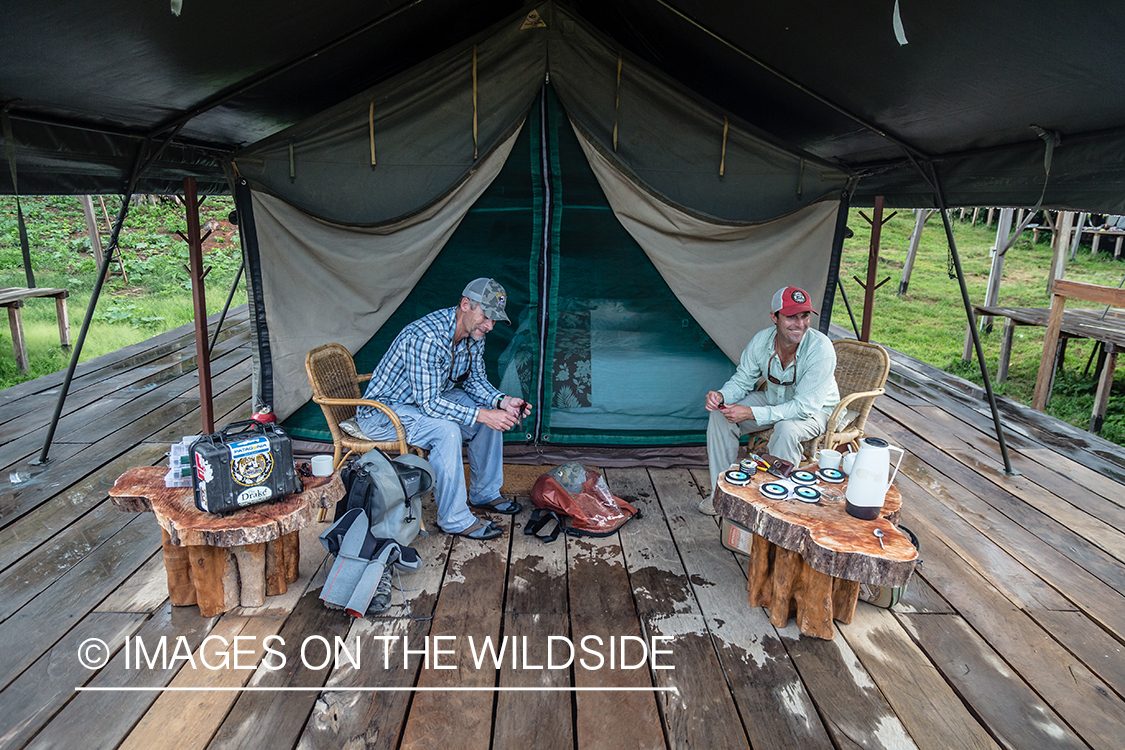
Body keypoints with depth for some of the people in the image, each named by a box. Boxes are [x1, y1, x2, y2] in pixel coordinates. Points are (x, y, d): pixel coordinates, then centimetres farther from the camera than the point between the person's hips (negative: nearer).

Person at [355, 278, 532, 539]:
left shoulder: (473, 334, -7)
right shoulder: (425, 338, -34)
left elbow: (474, 379, 4)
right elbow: (428, 404, -34)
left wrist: (501, 401, -16)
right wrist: (480, 415, -37)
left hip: (430, 398, 9)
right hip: (381, 412, -9)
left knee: (493, 412, -2)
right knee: (446, 430, -33)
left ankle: (484, 493, 13)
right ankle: (455, 519, -18)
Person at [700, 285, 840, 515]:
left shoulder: (821, 349, -33)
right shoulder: (761, 341, -18)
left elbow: (804, 407, -34)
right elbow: (742, 381, -3)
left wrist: (751, 413, -37)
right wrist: (722, 396, -27)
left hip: (816, 410, -5)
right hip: (774, 399, 5)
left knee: (786, 430, -37)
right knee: (721, 414, -12)